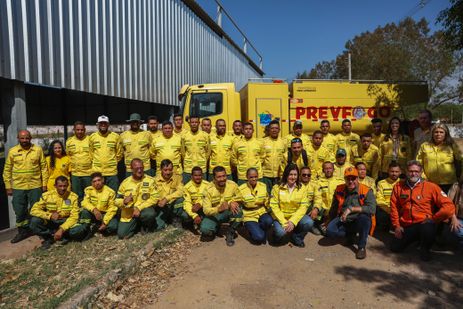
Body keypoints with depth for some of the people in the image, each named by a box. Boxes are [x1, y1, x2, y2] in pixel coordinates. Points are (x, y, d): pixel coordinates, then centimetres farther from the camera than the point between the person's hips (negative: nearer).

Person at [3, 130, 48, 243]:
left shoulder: (38, 150, -2)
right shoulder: (12, 151, 0)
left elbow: (43, 167, 1)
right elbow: (7, 170, 4)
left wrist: (44, 184, -1)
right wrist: (8, 187, 2)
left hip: (35, 186, -1)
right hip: (18, 188, 1)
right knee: (20, 212, 10)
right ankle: (23, 231, 27)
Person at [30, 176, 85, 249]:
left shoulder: (73, 196, -12)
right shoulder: (47, 195, -9)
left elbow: (74, 216, -15)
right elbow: (34, 210, -14)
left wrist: (61, 229, -28)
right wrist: (50, 215, -29)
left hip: (66, 222, -1)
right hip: (50, 222, 1)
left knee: (79, 231, -31)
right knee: (34, 221, -29)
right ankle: (48, 238, -7)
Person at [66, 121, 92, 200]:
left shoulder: (90, 140, -4)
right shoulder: (69, 141, 3)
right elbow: (67, 156, 13)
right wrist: (70, 168, 10)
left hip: (88, 173, -2)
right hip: (75, 174, 2)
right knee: (77, 196, 11)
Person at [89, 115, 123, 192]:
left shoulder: (116, 136, 0)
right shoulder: (92, 137, 4)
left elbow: (119, 153, 8)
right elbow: (90, 153, 14)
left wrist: (113, 162, 8)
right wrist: (95, 162, 12)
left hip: (112, 171, -1)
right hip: (96, 171, 1)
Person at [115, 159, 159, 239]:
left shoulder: (150, 180, -8)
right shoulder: (125, 182, -1)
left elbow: (155, 197, -13)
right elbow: (117, 201, 3)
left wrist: (139, 208, -20)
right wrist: (124, 201, -22)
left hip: (144, 209, -2)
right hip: (129, 213, 3)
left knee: (150, 214, -36)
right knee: (121, 234, -9)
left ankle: (148, 226, 1)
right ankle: (137, 224, 21)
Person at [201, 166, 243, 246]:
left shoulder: (233, 185, -14)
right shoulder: (208, 189, -18)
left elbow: (239, 199, 0)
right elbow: (206, 210, -21)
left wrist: (232, 203, -24)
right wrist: (218, 209, -41)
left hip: (228, 213, 1)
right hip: (213, 215, -1)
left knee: (238, 210, -31)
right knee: (204, 229, -29)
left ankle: (230, 233, -6)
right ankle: (215, 228, 10)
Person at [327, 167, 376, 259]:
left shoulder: (366, 191, -11)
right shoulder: (339, 190, 1)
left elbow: (372, 209, -27)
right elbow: (334, 208, 16)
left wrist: (351, 209, -30)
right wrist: (330, 221, 26)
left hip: (358, 222, -3)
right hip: (343, 221, 4)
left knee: (364, 217, -38)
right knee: (330, 230, -24)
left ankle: (362, 247, -16)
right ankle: (351, 234, 9)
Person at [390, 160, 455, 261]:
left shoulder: (431, 186, -7)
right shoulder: (398, 186, 3)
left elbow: (449, 206, -14)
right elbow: (394, 208, 8)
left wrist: (432, 220, -14)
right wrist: (396, 225, 3)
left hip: (424, 223, -4)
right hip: (406, 226, 4)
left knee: (428, 228, -38)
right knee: (395, 248, -4)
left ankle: (425, 248, -3)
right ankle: (417, 239, 29)